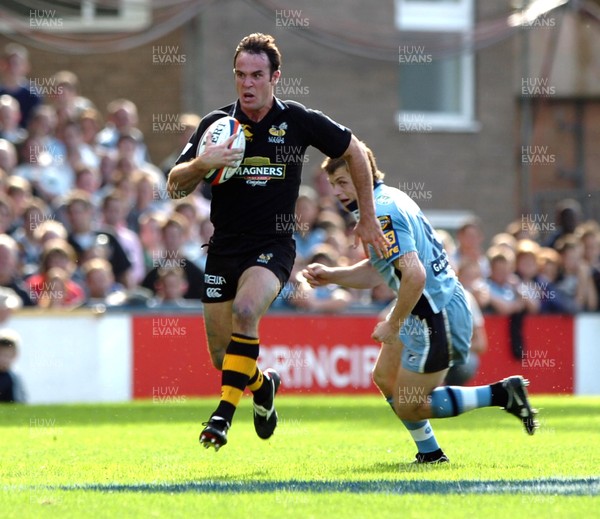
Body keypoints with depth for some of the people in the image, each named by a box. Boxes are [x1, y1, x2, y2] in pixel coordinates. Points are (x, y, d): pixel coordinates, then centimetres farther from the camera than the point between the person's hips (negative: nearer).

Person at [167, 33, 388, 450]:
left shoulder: (299, 121, -4)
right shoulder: (217, 124, -1)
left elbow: (354, 152, 11)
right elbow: (175, 188, -4)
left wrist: (368, 219, 12)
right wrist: (201, 164, -25)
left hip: (273, 247, -3)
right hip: (224, 248, 3)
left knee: (245, 310, -32)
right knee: (223, 356, 4)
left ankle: (225, 413, -27)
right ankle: (262, 384, 39)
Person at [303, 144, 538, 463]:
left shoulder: (383, 215, -21)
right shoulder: (390, 199, 11)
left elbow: (415, 275, -31)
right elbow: (375, 270, 21)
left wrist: (392, 326, -20)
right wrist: (330, 276, 10)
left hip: (437, 316, -10)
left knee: (408, 407, -2)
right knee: (385, 378, 21)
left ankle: (501, 393, -1)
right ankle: (431, 455, 28)